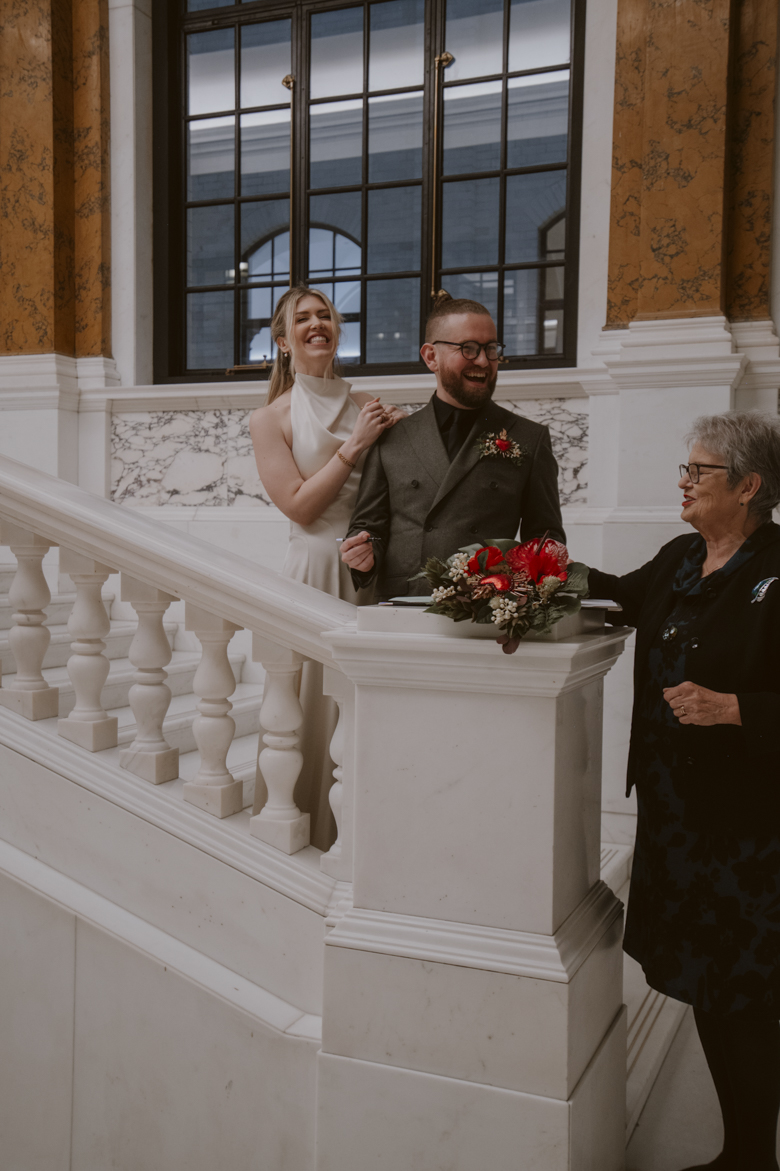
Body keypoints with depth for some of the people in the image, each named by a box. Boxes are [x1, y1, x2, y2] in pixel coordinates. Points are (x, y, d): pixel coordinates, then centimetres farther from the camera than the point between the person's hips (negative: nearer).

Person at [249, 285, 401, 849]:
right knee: (316, 704, 1)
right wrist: (355, 445, -11)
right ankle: (309, 834, 17)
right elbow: (299, 505, -8)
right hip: (314, 571, -3)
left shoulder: (368, 407, 10)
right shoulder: (270, 419, 0)